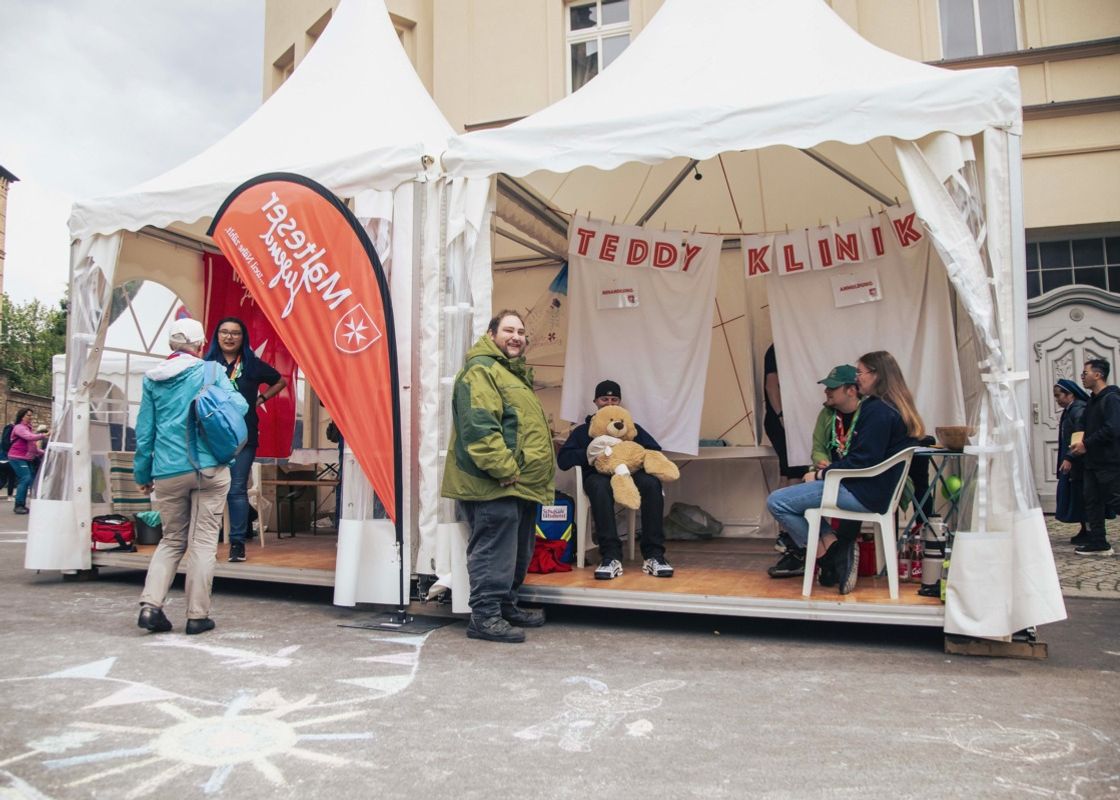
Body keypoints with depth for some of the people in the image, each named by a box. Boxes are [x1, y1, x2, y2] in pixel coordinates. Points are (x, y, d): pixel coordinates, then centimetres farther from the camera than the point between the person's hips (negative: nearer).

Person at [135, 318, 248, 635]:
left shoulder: (152, 379, 10)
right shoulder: (210, 371, 0)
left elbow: (144, 431, 11)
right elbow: (239, 406, 1)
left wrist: (142, 473, 19)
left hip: (167, 473, 3)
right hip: (208, 467, -3)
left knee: (172, 539, 17)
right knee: (203, 541, 2)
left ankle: (150, 604, 3)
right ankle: (197, 615, 5)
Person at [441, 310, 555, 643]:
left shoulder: (515, 372, 23)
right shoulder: (481, 369, -11)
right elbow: (479, 427, -23)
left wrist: (538, 473, 23)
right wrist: (504, 470, -25)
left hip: (521, 485, 11)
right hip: (495, 484, -11)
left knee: (518, 551, 18)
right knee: (494, 550, -7)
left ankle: (507, 606, 30)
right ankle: (485, 616, 1)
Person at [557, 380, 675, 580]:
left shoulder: (632, 427, 30)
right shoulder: (583, 430, 26)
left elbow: (656, 452, 14)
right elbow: (562, 460, 11)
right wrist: (590, 453, -4)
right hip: (598, 475, -1)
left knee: (652, 483, -34)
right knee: (600, 487, -40)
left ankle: (653, 555, -34)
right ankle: (611, 557, -44)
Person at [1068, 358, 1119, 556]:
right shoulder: (1093, 400, 15)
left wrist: (1086, 444, -17)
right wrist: (1082, 444, 7)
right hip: (1093, 462, 9)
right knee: (1092, 501, 9)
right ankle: (1098, 542, 14)